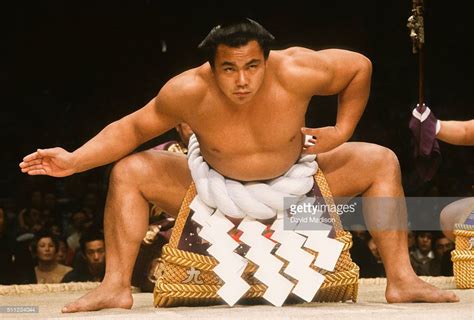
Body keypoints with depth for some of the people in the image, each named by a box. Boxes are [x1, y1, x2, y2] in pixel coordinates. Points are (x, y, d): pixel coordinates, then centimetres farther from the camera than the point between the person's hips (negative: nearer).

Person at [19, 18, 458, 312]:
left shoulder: (297, 72, -31)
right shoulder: (188, 92, -30)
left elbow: (360, 66, -12)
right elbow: (132, 128, -15)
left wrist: (342, 131, -12)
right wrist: (74, 160, -25)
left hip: (296, 183, 1)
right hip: (214, 189, 0)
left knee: (380, 161, -13)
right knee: (129, 171, -18)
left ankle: (401, 281, -9)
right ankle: (116, 287, -17)